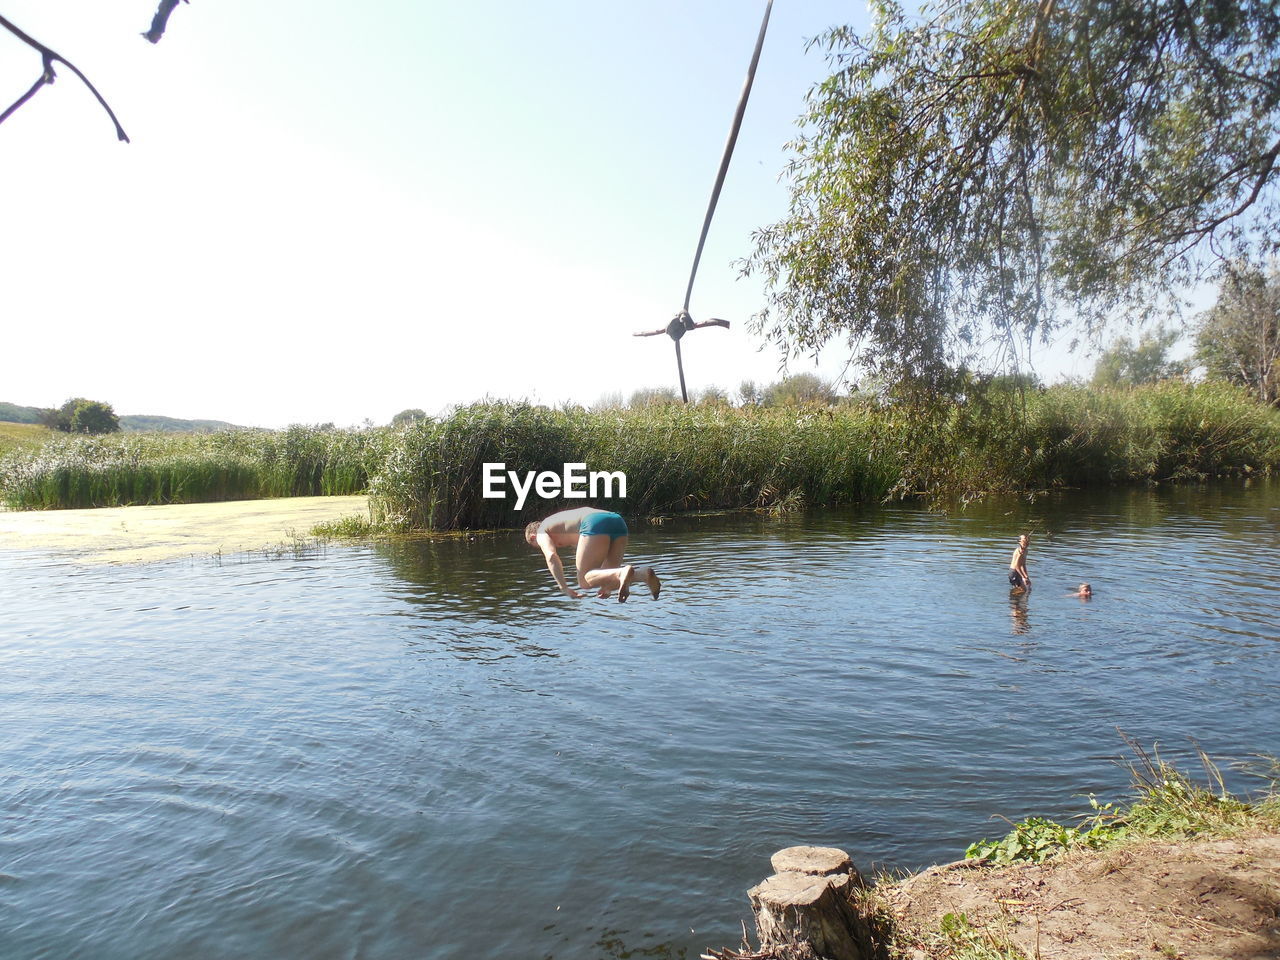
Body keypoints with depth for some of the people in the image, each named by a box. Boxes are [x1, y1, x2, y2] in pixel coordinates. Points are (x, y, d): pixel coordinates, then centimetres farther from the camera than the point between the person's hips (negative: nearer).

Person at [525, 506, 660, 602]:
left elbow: (551, 556, 3)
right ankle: (642, 573, -13)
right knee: (608, 573, 16)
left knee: (584, 582, -1)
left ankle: (623, 572, -29)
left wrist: (564, 588, 0)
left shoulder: (542, 532, 23)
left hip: (596, 524, -7)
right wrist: (608, 584, 35)